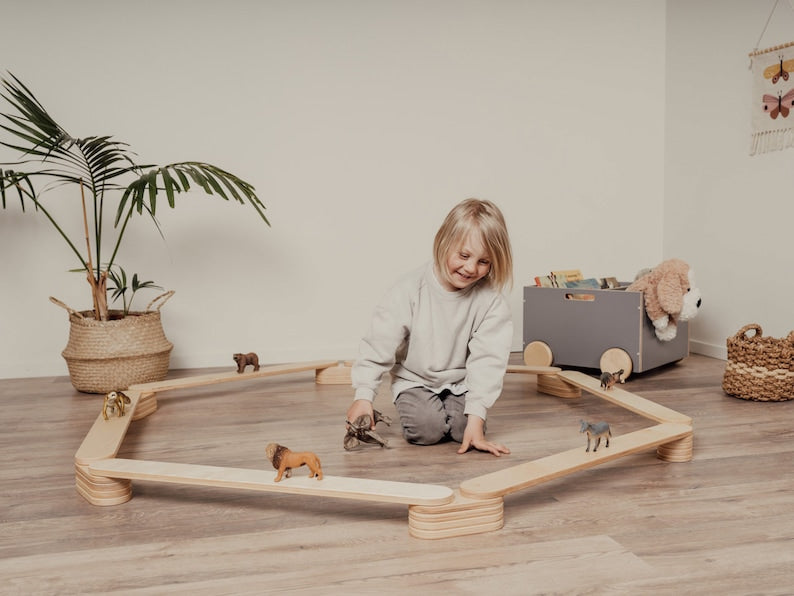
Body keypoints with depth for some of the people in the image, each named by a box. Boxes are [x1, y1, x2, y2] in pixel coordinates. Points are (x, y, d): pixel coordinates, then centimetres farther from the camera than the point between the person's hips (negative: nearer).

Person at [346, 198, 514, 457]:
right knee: (426, 428, -23)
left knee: (462, 428, -20)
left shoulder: (491, 301, -16)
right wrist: (364, 395, -22)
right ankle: (411, 407, 11)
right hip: (415, 381, -1)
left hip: (462, 384, 1)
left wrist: (476, 418, -26)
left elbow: (488, 360, -19)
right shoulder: (410, 289, -18)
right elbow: (379, 343, -15)